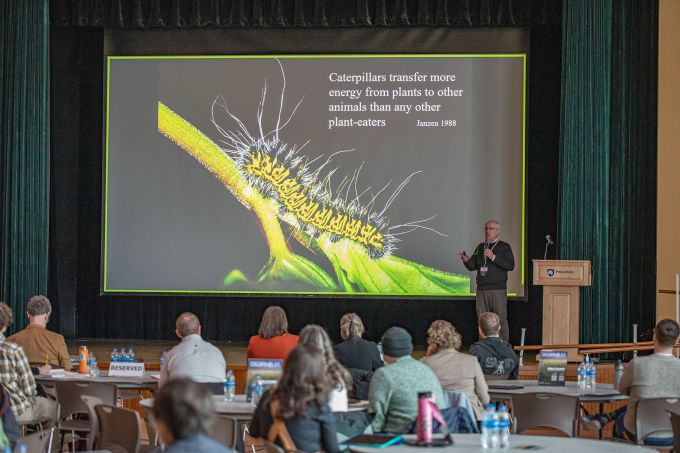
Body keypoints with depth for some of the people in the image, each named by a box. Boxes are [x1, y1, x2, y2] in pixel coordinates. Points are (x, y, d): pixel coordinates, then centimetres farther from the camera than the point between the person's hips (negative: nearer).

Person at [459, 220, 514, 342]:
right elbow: (473, 266, 16)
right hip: (481, 289, 5)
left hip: (498, 290, -5)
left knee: (500, 321, -5)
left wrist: (493, 257, -17)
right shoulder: (480, 247, 17)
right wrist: (466, 260, -5)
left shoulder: (504, 247, 2)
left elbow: (510, 266, -10)